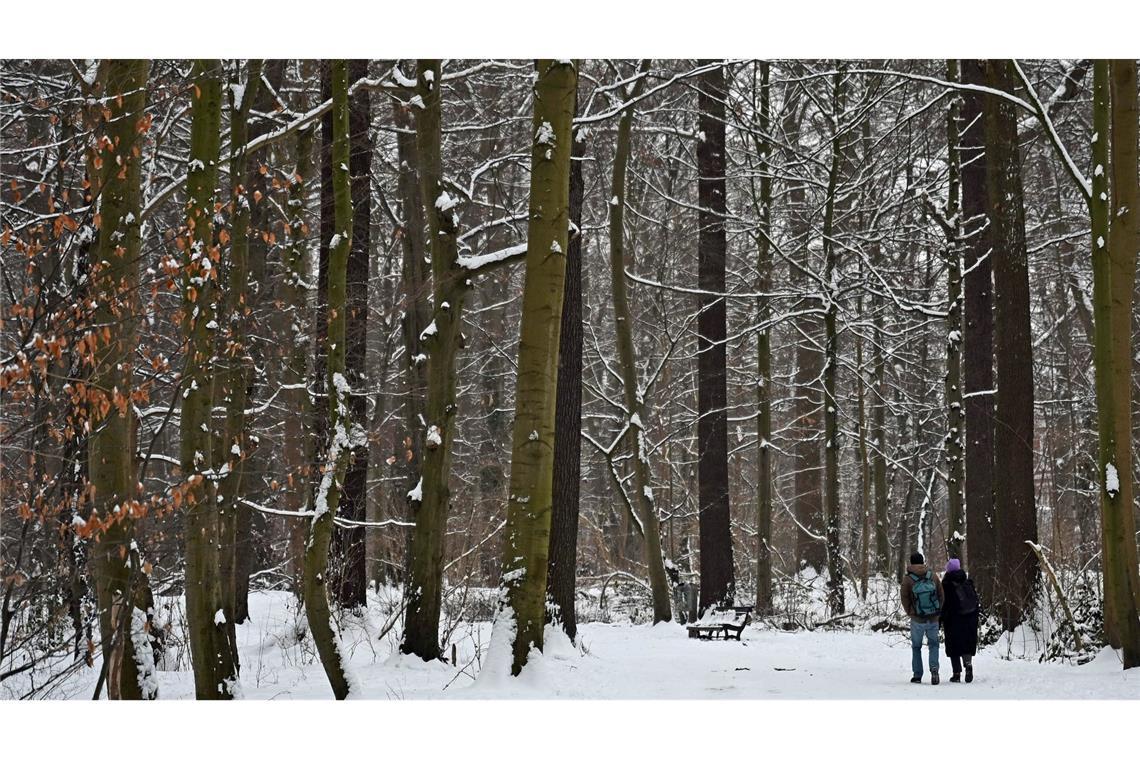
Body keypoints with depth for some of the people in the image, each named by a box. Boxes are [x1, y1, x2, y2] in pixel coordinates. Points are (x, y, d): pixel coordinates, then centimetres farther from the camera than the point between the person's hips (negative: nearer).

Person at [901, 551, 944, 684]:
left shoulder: (907, 579, -11)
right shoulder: (933, 576, -4)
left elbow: (905, 600, -5)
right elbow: (941, 596, 1)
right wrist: (937, 611, 12)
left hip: (917, 619, -1)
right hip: (933, 619, 1)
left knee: (916, 646, 14)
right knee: (933, 644, 14)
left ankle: (917, 675, 12)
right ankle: (934, 668, -9)